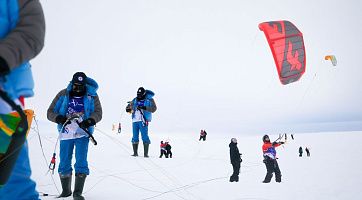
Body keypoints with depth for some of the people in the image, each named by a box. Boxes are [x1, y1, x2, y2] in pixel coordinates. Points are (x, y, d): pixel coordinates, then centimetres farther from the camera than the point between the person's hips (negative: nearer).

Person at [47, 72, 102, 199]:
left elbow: (98, 113, -4)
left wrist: (89, 121, -24)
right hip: (66, 133, 2)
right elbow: (50, 112, 3)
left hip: (82, 134, -1)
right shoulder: (63, 94, 3)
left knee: (81, 162, -7)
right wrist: (60, 118, -18)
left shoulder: (91, 96, 1)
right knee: (64, 163, 8)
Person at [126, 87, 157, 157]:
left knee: (145, 137, -9)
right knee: (135, 137, 7)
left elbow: (153, 109, -11)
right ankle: (135, 153, 16)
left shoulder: (149, 100, 0)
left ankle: (146, 153, -4)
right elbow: (129, 106, 23)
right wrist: (128, 109, -2)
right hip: (135, 121, 5)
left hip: (143, 121, -5)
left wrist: (144, 107, -24)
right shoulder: (135, 100, 15)